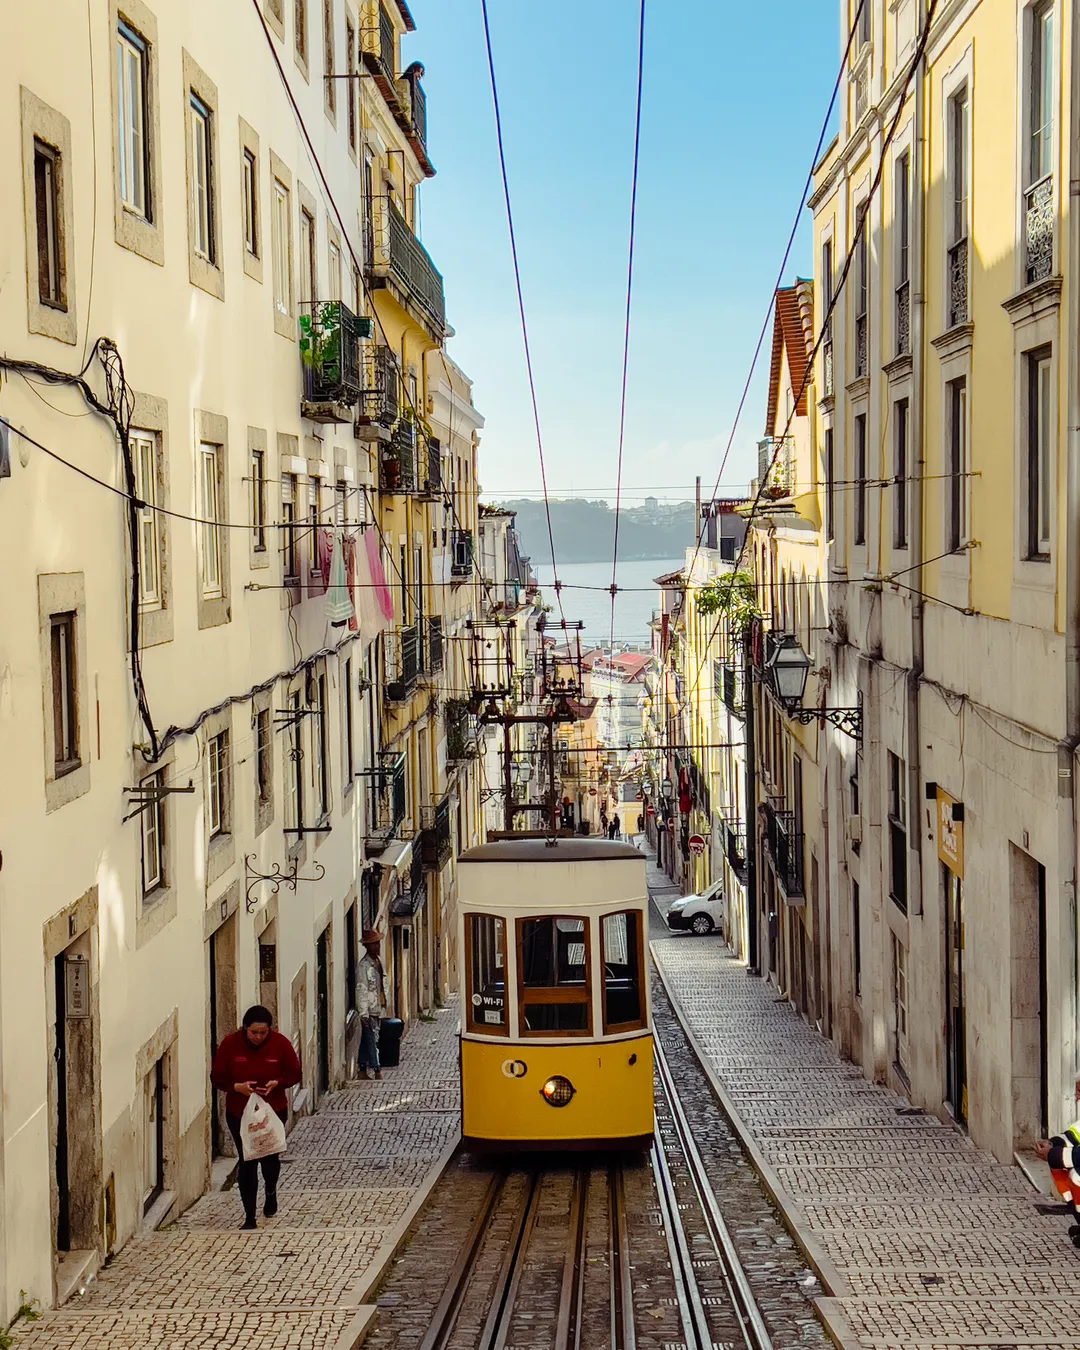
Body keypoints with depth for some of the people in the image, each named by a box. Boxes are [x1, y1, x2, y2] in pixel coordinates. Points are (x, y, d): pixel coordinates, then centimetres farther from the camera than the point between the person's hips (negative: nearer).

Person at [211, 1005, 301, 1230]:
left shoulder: (280, 1043, -8)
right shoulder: (230, 1043, -9)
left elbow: (295, 1074, 0)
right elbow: (217, 1077, -3)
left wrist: (277, 1083, -20)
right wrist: (237, 1087, -21)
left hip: (273, 1110, 0)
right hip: (239, 1113, 0)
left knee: (269, 1156, -1)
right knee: (247, 1161, -1)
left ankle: (271, 1191, 36)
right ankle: (249, 1217, 6)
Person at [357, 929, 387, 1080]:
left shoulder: (378, 961, 11)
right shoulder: (363, 966, -15)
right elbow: (361, 991, -17)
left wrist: (384, 1003, 19)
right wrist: (364, 1013, -20)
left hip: (377, 1009, 8)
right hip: (369, 1010, -8)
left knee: (367, 1040, 13)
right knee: (372, 1040, -6)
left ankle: (362, 1070, 19)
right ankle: (377, 1070, -3)